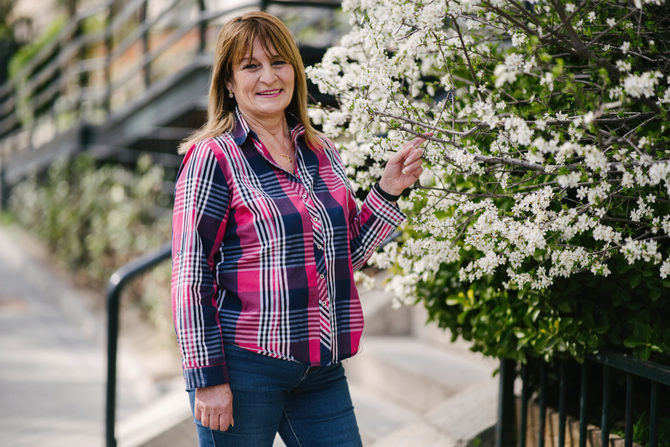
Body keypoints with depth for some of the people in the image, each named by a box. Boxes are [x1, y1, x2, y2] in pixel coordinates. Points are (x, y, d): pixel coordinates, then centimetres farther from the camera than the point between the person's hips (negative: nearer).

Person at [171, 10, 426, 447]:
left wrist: (387, 191, 7)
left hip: (321, 369, 6)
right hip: (244, 365, -5)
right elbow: (190, 277, -9)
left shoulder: (323, 153, 11)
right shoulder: (214, 158, -7)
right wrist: (207, 378, -13)